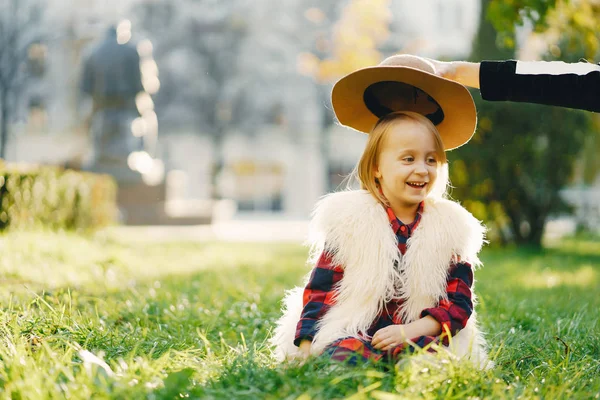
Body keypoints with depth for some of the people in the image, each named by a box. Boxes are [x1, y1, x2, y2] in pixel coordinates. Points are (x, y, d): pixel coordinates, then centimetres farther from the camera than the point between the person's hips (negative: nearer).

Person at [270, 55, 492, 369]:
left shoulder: (450, 227, 9)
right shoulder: (349, 219, 4)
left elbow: (459, 302, 6)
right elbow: (320, 290, 4)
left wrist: (412, 330, -13)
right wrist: (306, 349, -11)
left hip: (420, 337, 2)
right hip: (352, 333, -1)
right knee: (345, 352, -38)